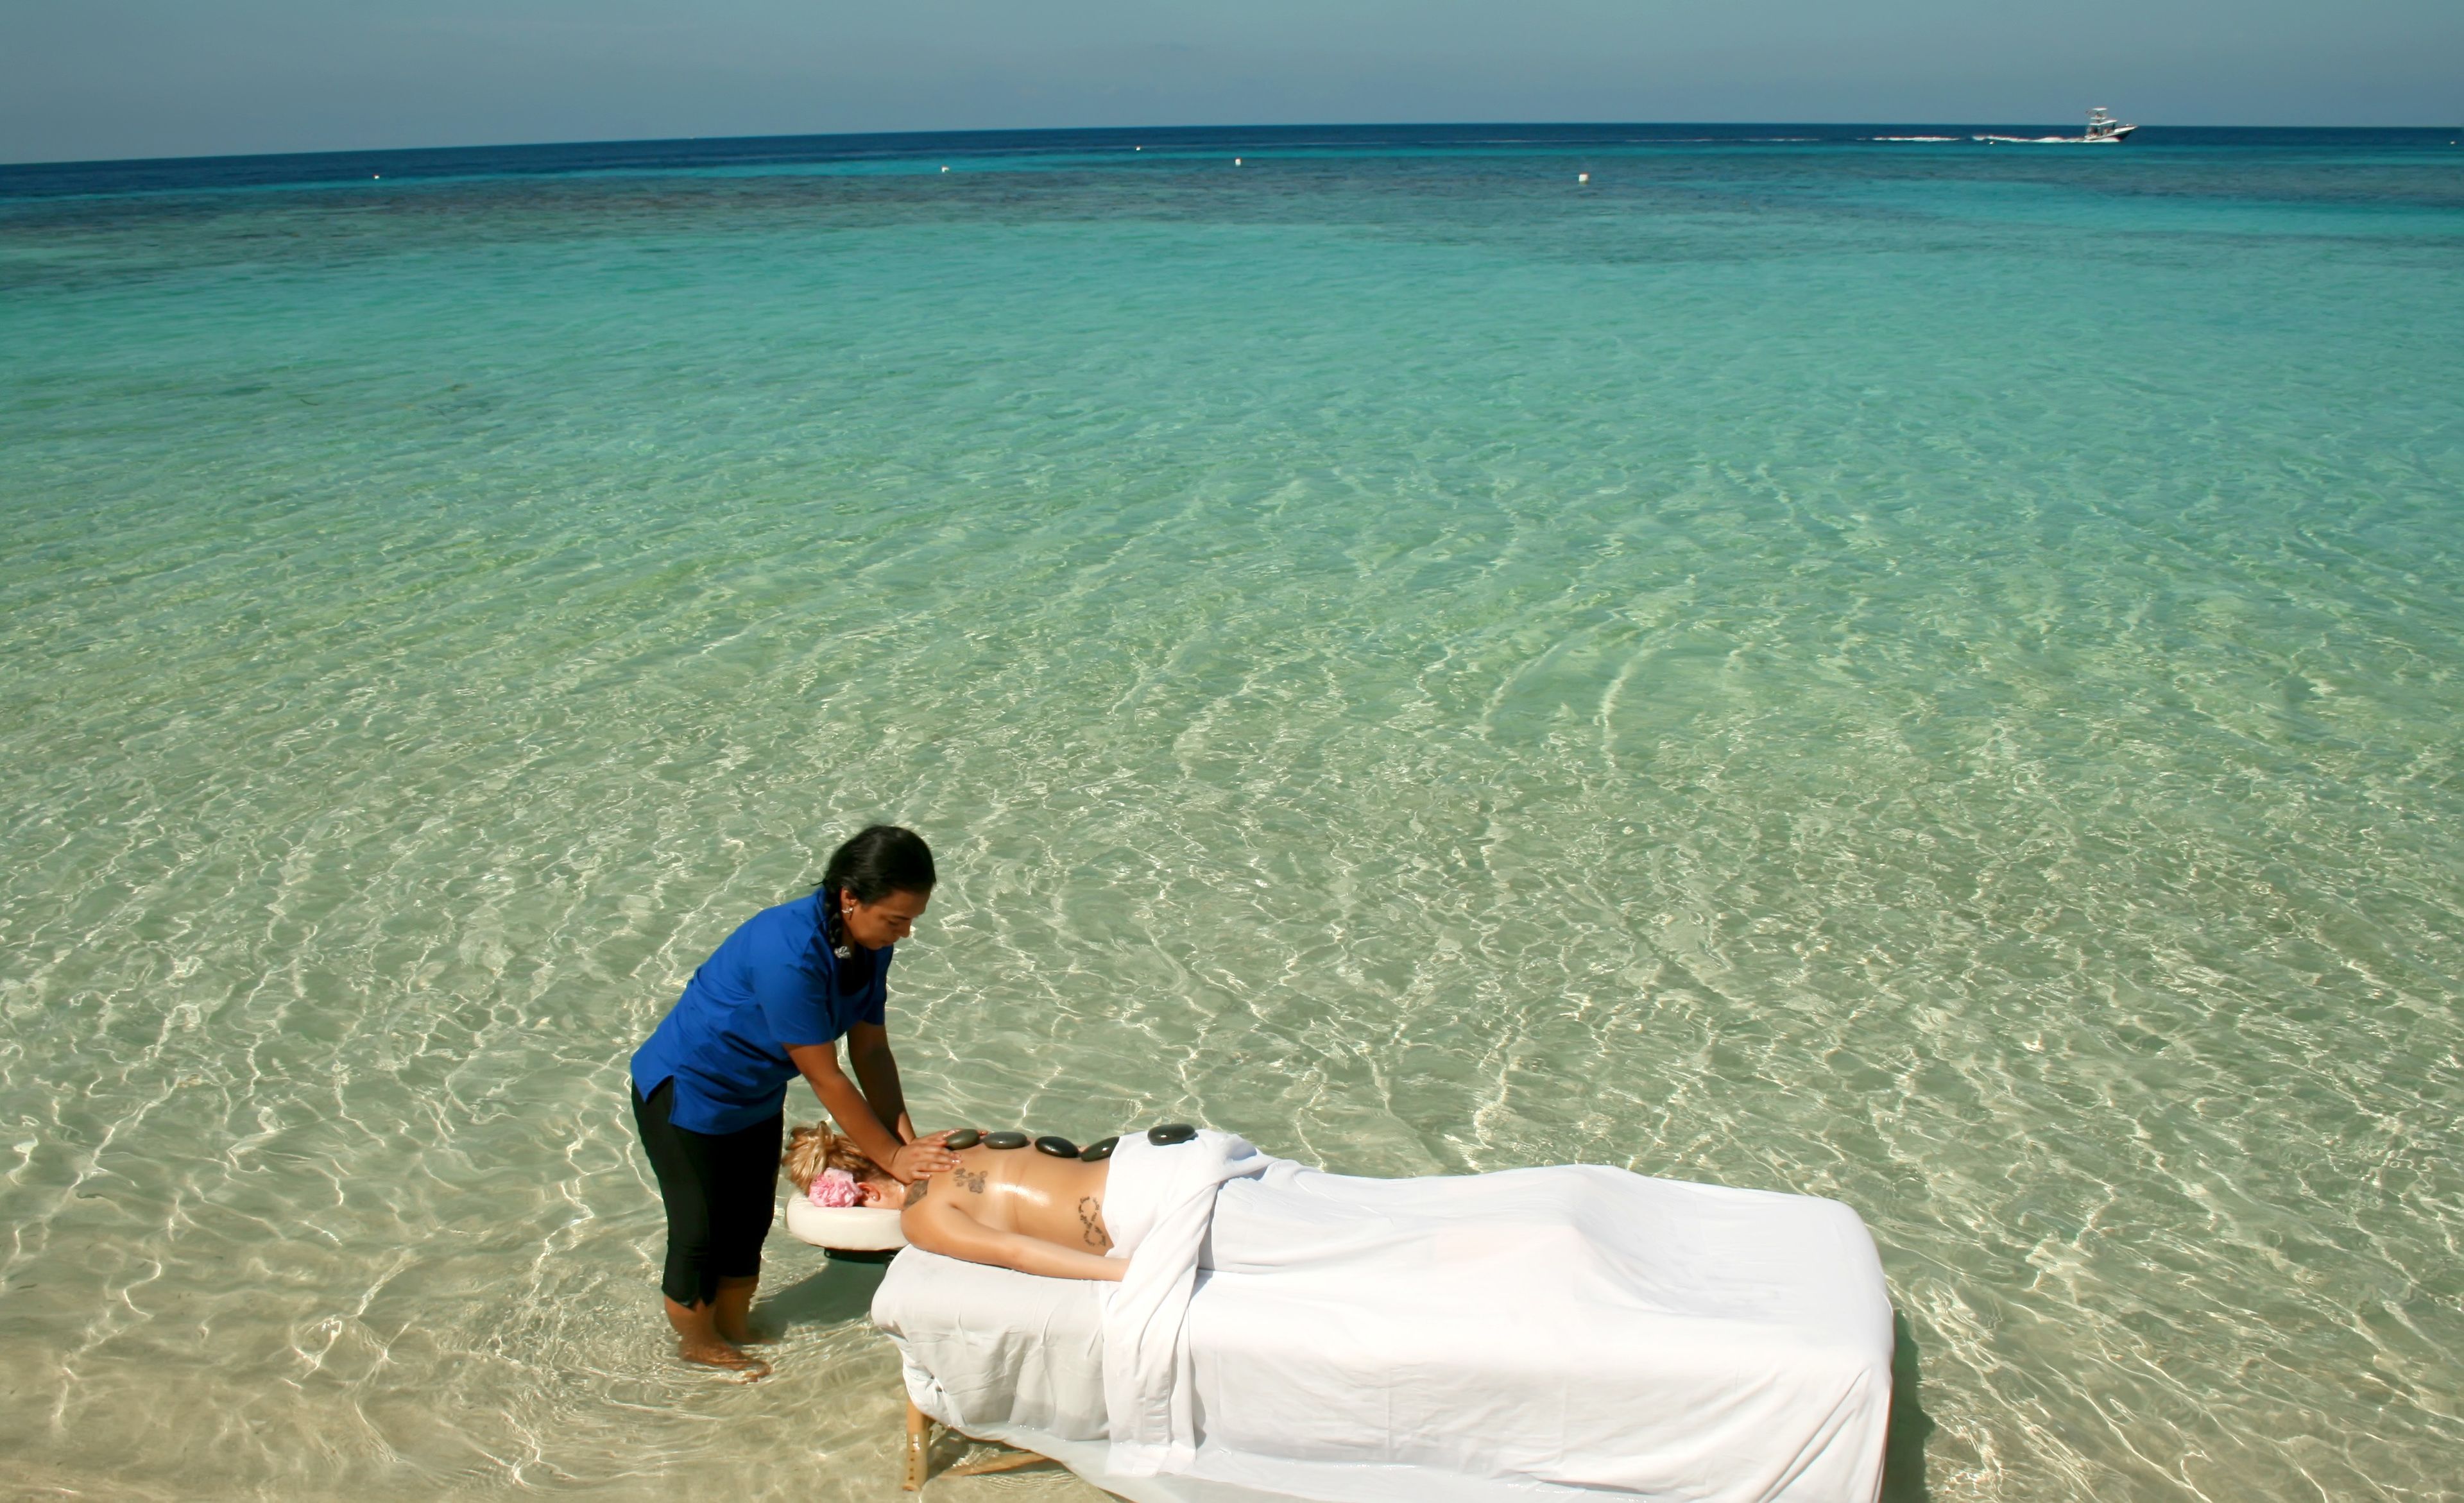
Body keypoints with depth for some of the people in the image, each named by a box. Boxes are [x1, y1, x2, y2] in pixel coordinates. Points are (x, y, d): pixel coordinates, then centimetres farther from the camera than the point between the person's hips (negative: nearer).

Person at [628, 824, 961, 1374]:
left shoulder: (869, 942, -12)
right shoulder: (790, 954, -38)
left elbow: (871, 1049, -5)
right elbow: (825, 1079, -31)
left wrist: (906, 1140, -12)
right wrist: (891, 1156, -23)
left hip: (757, 1097, 8)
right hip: (687, 1095, -7)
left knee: (751, 1223, 18)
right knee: (702, 1232, 9)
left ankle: (734, 1329, 39)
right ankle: (698, 1342, 32)